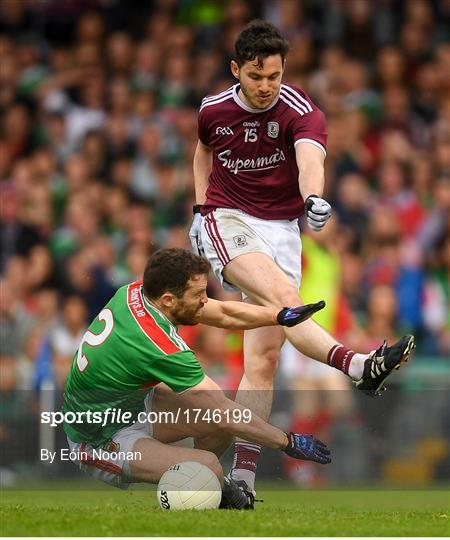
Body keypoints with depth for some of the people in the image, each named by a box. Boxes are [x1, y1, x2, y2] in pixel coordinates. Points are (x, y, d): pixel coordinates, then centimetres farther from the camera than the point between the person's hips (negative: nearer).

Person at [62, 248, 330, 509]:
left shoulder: (136, 291, -9)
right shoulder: (160, 348, -32)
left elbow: (222, 313, 6)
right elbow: (224, 414, -25)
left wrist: (282, 316, 3)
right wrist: (289, 442, -17)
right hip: (100, 443, -10)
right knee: (208, 466, -28)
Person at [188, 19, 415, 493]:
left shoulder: (300, 111, -11)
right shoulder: (213, 110, 0)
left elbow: (309, 158, -33)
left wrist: (313, 198, -54)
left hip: (280, 229, 1)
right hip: (226, 223, -1)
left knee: (264, 356, -7)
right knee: (281, 292, -32)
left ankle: (242, 474, -5)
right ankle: (357, 366, -54)